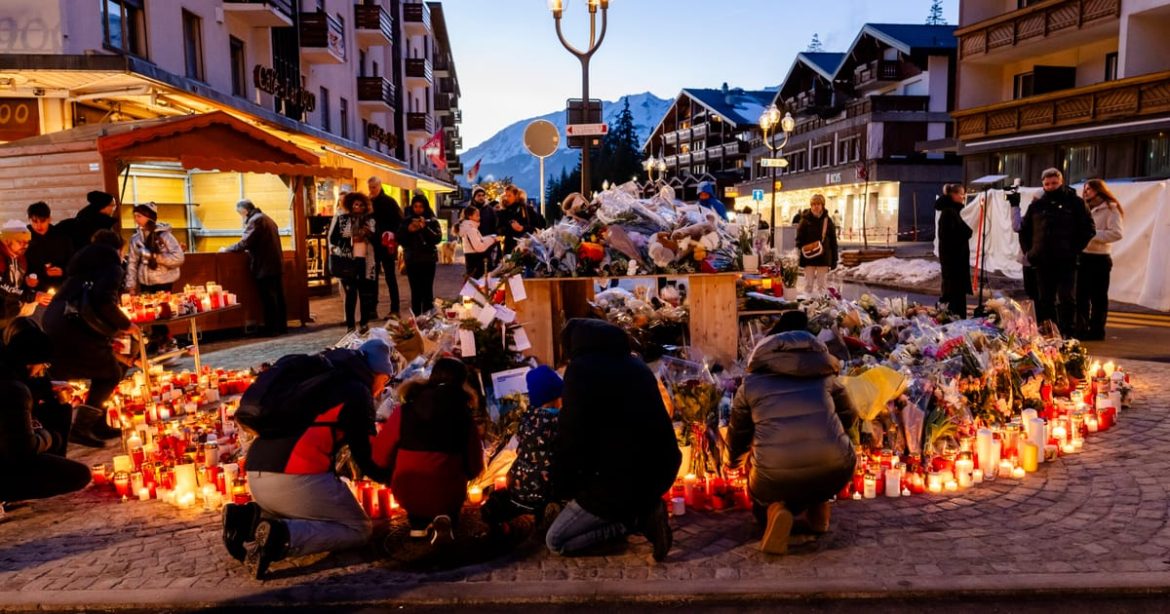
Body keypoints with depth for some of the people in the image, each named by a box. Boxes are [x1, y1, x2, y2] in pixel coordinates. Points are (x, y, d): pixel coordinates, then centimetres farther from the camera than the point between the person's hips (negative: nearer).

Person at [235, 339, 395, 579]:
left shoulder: (319, 378, 26)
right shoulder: (357, 391, 1)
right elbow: (367, 456, 2)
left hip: (256, 473, 9)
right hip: (296, 476, -9)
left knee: (308, 518, 30)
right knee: (358, 529, 5)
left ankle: (251, 519, 5)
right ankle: (282, 537, -18)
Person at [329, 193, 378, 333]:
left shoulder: (370, 220, 13)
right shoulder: (341, 218, 3)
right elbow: (333, 238, -2)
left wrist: (369, 234, -4)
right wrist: (352, 239, -14)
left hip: (365, 261, 3)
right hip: (347, 261, -3)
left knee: (365, 293, 4)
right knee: (350, 293, -2)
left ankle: (364, 323, 15)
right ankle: (350, 325, 4)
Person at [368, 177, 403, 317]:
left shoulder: (389, 201, -4)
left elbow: (399, 220, -9)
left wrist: (393, 234, -23)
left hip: (387, 245, -5)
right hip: (372, 245, 5)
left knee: (390, 277, 0)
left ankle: (395, 309, 5)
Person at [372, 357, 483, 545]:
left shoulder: (405, 411, -4)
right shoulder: (463, 415, -3)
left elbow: (381, 456, 2)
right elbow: (475, 466, 2)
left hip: (407, 494, 3)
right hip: (448, 495, -2)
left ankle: (419, 523, 13)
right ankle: (445, 519, 3)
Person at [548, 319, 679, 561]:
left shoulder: (581, 369, -9)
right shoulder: (637, 365, 14)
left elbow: (571, 437, -12)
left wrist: (564, 485, 3)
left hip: (623, 480, -8)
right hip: (663, 469, 8)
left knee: (555, 541, 8)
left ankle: (637, 519, -3)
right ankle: (644, 509, 12)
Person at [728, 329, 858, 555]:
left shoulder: (751, 384, 18)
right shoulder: (825, 376, 21)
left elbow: (738, 433, 29)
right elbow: (848, 417, 33)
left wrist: (734, 461, 51)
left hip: (775, 476, -2)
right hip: (833, 473, 2)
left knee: (761, 495, 32)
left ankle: (775, 509, -1)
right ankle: (818, 508, 25)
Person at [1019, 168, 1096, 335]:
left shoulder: (1075, 202, 1)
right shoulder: (1037, 204, 12)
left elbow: (1088, 229, -1)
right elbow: (1024, 229, 20)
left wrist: (1075, 250, -8)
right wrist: (1028, 251, 10)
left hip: (1066, 262, -4)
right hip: (1042, 262, 4)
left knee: (1067, 299, -5)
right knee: (1044, 301, 10)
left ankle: (1066, 333, -2)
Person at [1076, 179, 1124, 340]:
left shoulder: (1110, 209, -5)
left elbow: (1117, 233, -17)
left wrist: (1092, 235, -17)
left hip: (1099, 259, -7)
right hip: (1081, 257, 7)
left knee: (1098, 297, 0)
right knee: (1081, 295, 10)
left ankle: (1096, 330, 6)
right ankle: (1081, 329, 18)